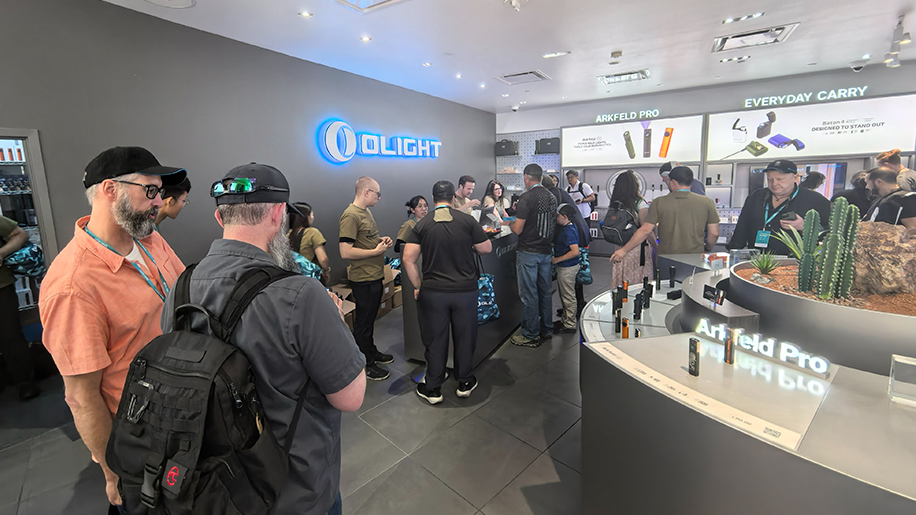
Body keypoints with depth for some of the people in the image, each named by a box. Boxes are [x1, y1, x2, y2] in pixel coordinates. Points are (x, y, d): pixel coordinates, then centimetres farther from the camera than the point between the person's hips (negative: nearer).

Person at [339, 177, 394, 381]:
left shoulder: (366, 212, 10)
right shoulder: (351, 215, -20)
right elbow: (345, 252, -25)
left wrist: (381, 240, 3)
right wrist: (376, 251, -20)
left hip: (374, 275, 9)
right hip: (363, 279, -9)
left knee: (370, 318, 23)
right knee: (363, 322, 6)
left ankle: (372, 352, 40)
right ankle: (365, 365, 21)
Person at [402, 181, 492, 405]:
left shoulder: (422, 225, -1)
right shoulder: (468, 221, -4)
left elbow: (409, 259, -6)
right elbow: (486, 248, 1)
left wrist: (417, 286, 4)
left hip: (433, 292, 0)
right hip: (466, 291, 0)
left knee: (435, 341, 12)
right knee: (465, 337, 16)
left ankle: (433, 389, 25)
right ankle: (465, 383, 32)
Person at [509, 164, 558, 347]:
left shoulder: (527, 197, -16)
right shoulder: (552, 197, 7)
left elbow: (518, 229, -18)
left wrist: (509, 223, 4)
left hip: (528, 252, -7)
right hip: (546, 250, 7)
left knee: (529, 294, 1)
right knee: (545, 291, 16)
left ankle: (530, 335, 10)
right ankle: (546, 330, 28)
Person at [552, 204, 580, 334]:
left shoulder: (568, 231, -22)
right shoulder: (571, 227, 8)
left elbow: (575, 251, -30)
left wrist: (557, 259, -23)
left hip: (567, 268, -10)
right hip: (564, 266, 10)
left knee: (568, 296, 1)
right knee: (564, 295, 20)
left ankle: (570, 325, 13)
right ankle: (565, 320, 33)